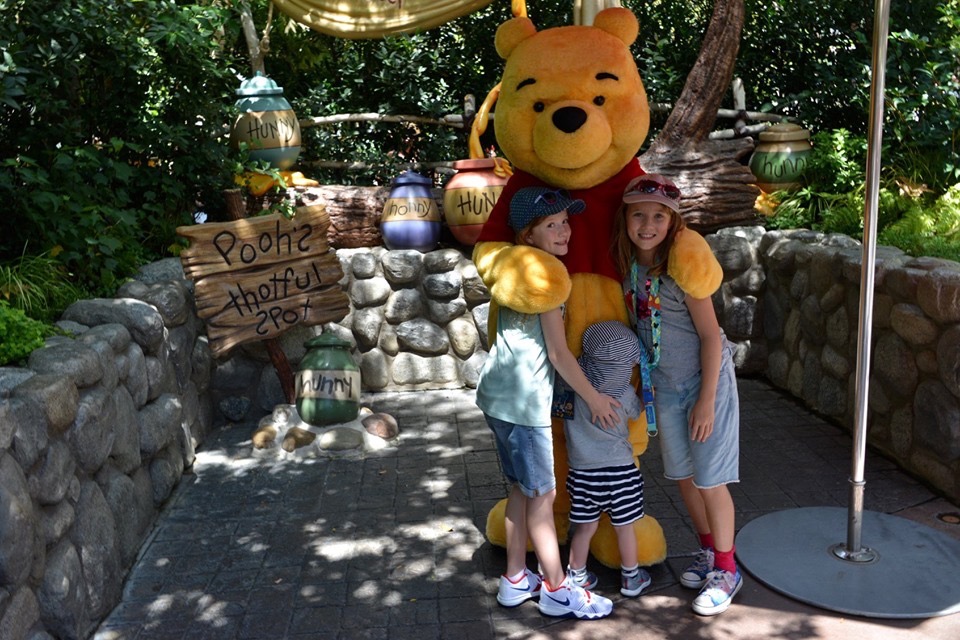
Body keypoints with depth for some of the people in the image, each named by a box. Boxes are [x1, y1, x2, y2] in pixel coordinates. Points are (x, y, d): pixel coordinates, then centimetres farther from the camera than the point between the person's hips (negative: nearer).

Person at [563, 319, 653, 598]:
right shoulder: (625, 394, -14)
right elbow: (636, 412, 5)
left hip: (582, 470, 2)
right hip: (619, 469, -2)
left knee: (585, 528, 16)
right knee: (624, 527, 15)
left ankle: (577, 576, 27)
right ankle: (631, 578, 30)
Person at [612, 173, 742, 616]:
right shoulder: (626, 264, -4)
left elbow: (710, 335, -16)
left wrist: (707, 400, -17)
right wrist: (641, 380, 4)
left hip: (704, 379, -6)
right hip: (663, 383, 6)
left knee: (709, 478, 1)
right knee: (682, 474, 15)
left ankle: (726, 571, 18)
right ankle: (709, 553, 35)